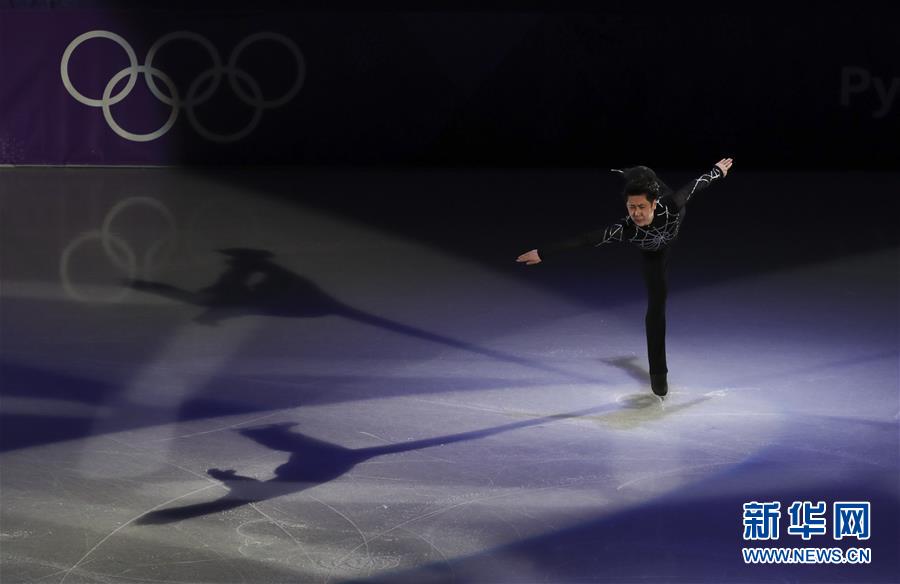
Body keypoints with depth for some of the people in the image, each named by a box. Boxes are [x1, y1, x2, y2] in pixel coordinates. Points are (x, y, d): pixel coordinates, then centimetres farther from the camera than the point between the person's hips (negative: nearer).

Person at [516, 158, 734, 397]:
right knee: (656, 304, 0)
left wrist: (717, 171, -12)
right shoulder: (624, 230, -49)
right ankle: (658, 372, 14)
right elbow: (583, 239, -47)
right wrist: (543, 253, -49)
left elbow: (696, 185, -31)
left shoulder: (670, 207, -49)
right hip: (653, 252, -1)